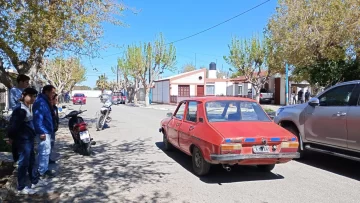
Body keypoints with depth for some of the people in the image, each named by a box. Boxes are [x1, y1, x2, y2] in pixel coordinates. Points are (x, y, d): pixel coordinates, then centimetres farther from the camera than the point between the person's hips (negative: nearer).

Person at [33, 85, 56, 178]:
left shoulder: (45, 101, 15)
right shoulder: (40, 102, -17)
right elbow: (38, 118, -23)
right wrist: (41, 132, -24)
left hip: (46, 131, 11)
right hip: (43, 132, -11)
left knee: (46, 151, 16)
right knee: (44, 151, -5)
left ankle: (44, 169, 26)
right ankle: (42, 171, 5)